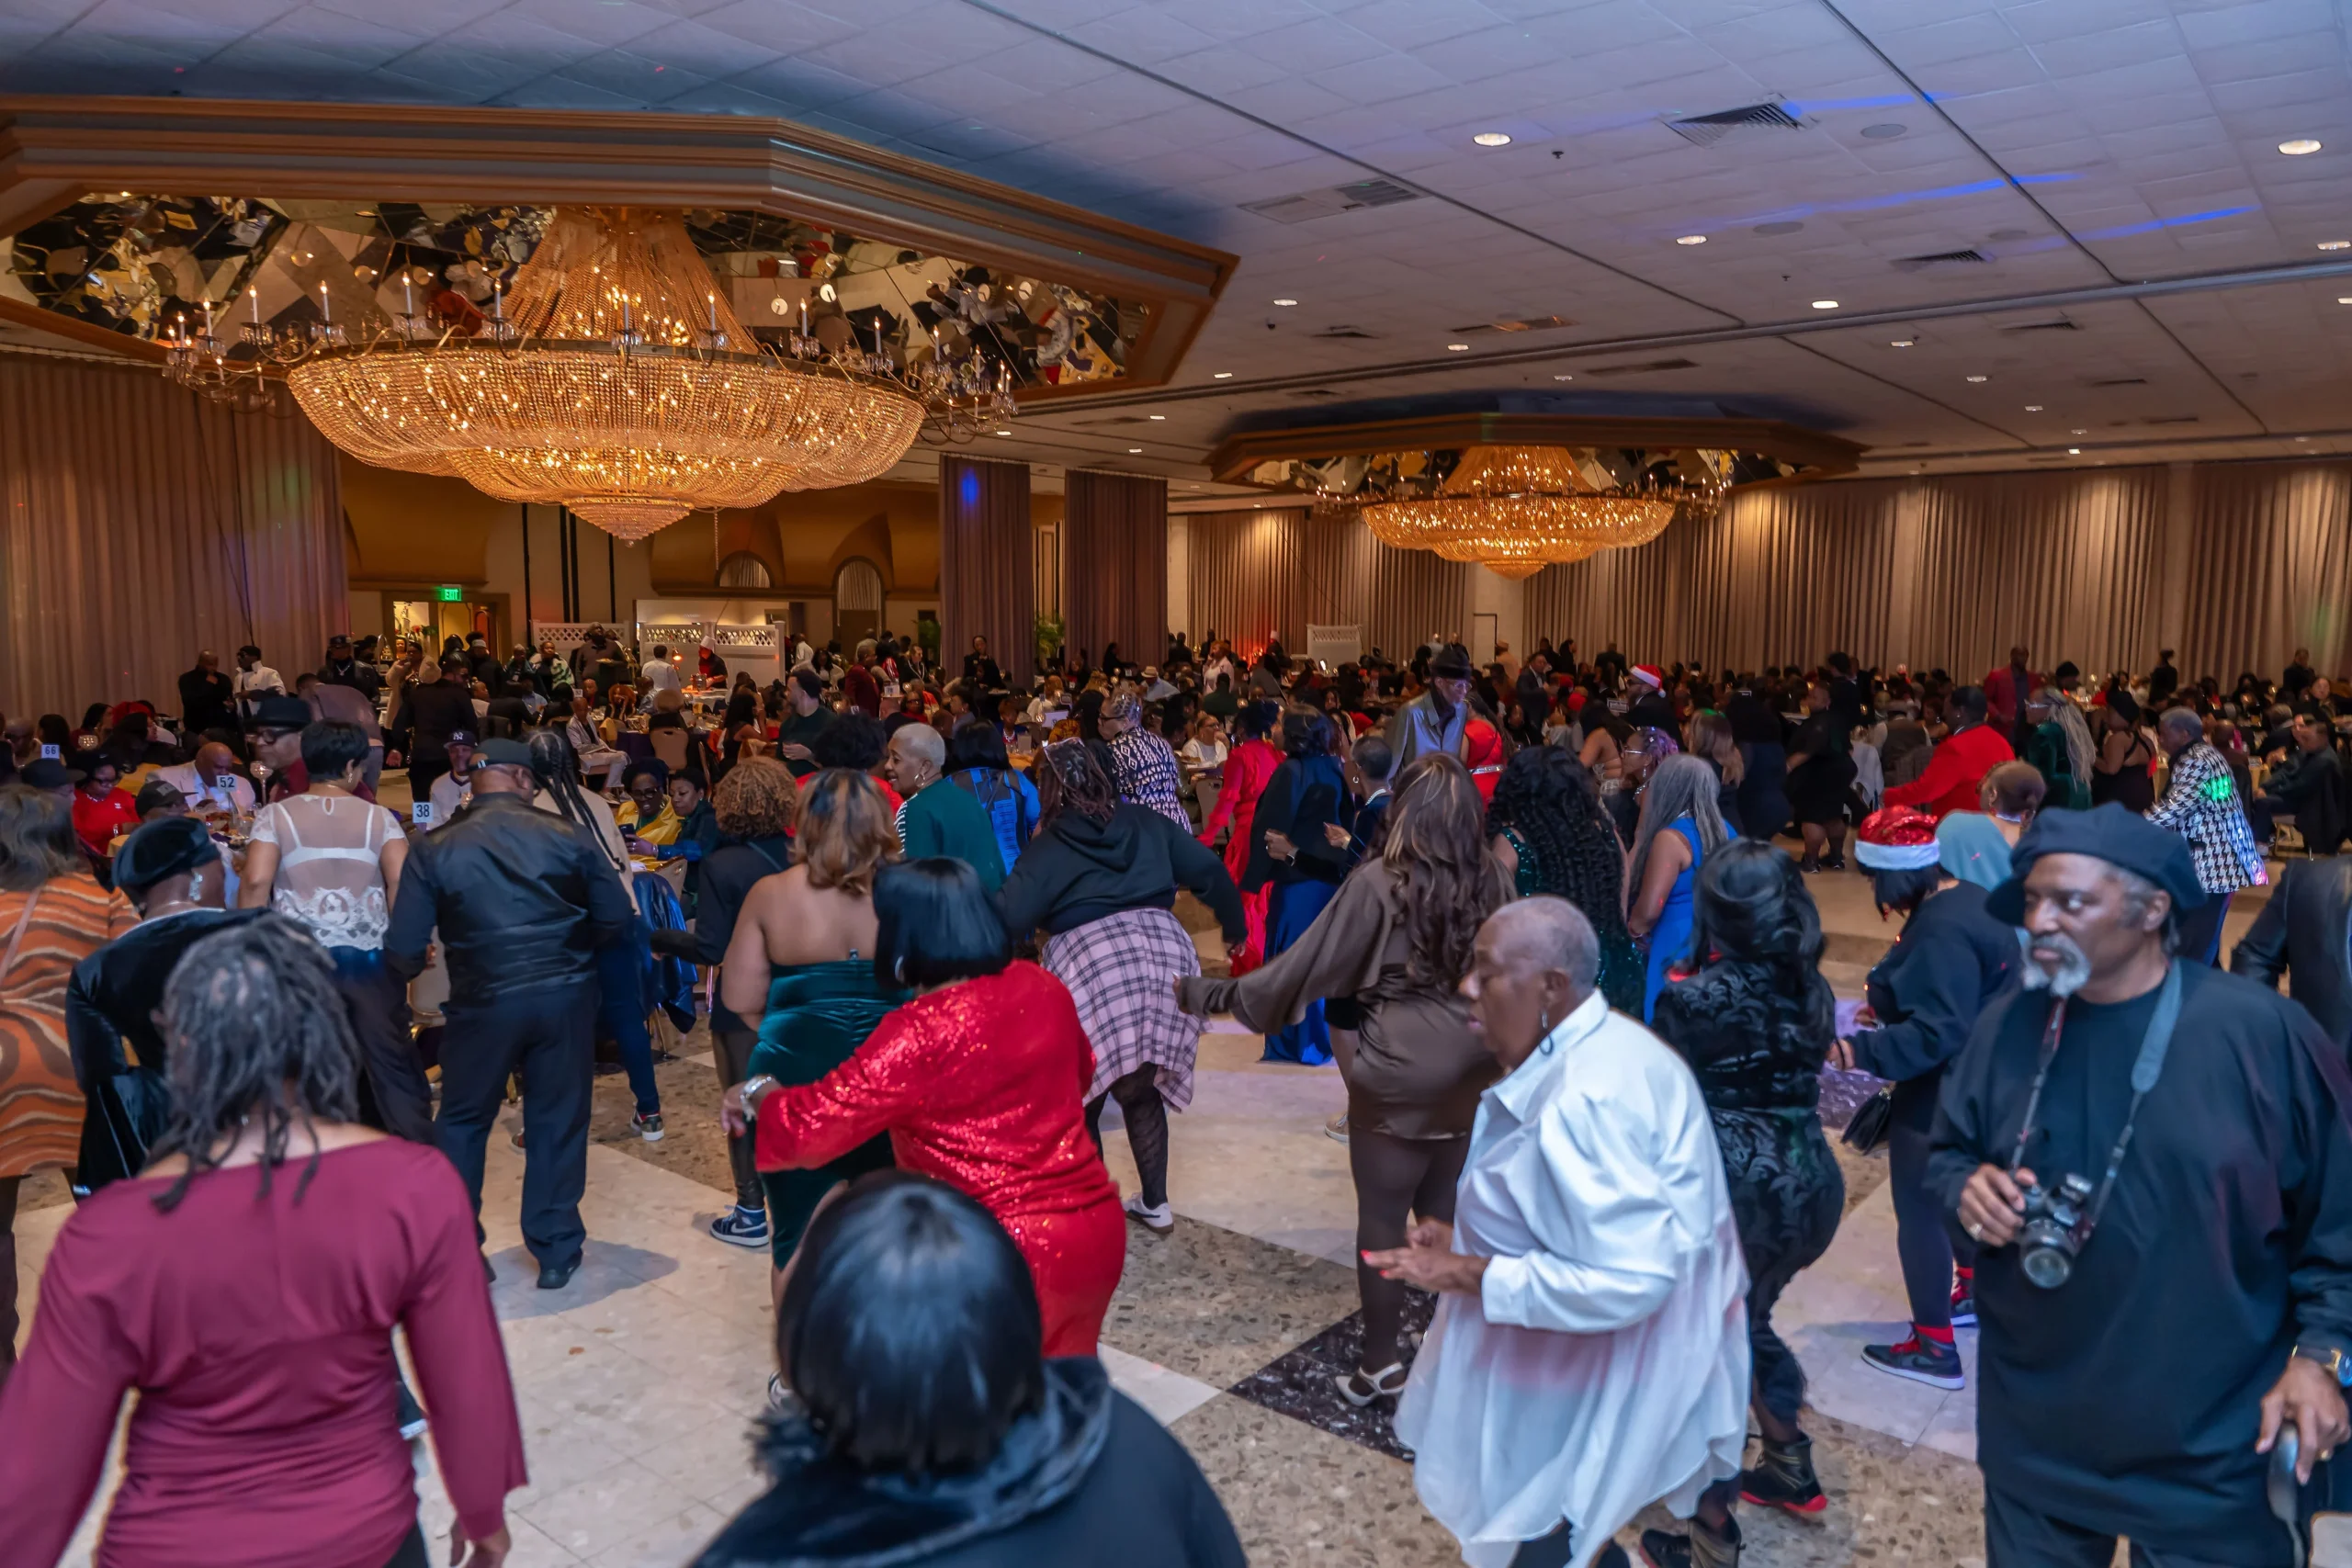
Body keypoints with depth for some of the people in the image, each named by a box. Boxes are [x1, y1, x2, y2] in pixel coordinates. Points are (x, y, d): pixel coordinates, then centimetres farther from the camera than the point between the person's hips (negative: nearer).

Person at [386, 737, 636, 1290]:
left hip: (483, 1002, 0)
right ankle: (556, 1252, 20)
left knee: (462, 1123, 20)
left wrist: (412, 969, 18)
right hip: (566, 995, 0)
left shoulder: (434, 849, -6)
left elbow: (403, 951, -6)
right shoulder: (566, 835, -6)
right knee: (558, 1122, 12)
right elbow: (618, 919, -2)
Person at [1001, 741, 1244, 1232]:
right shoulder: (1145, 822, 15)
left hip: (1089, 963, -4)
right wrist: (1234, 924, 26)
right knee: (1142, 1091, 20)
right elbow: (1209, 869, 14)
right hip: (1162, 950, 5)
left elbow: (1012, 918, -8)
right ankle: (1155, 1203, 27)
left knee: (1080, 1099, 11)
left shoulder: (1048, 845, 4)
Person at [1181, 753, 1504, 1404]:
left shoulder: (1376, 883, -17)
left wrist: (1207, 994, -5)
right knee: (1446, 1211, 17)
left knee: (1382, 1216, 7)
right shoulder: (1492, 881, -3)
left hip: (1399, 1076, -5)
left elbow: (1304, 966, -13)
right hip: (1472, 1071, 5)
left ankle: (1381, 1361, 14)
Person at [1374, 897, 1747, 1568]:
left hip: (1609, 1380, -10)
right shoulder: (1601, 1046, 0)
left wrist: (1469, 1273, -27)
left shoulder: (1583, 1100, -32)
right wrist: (1470, 1236, 3)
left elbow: (1631, 1280, -33)